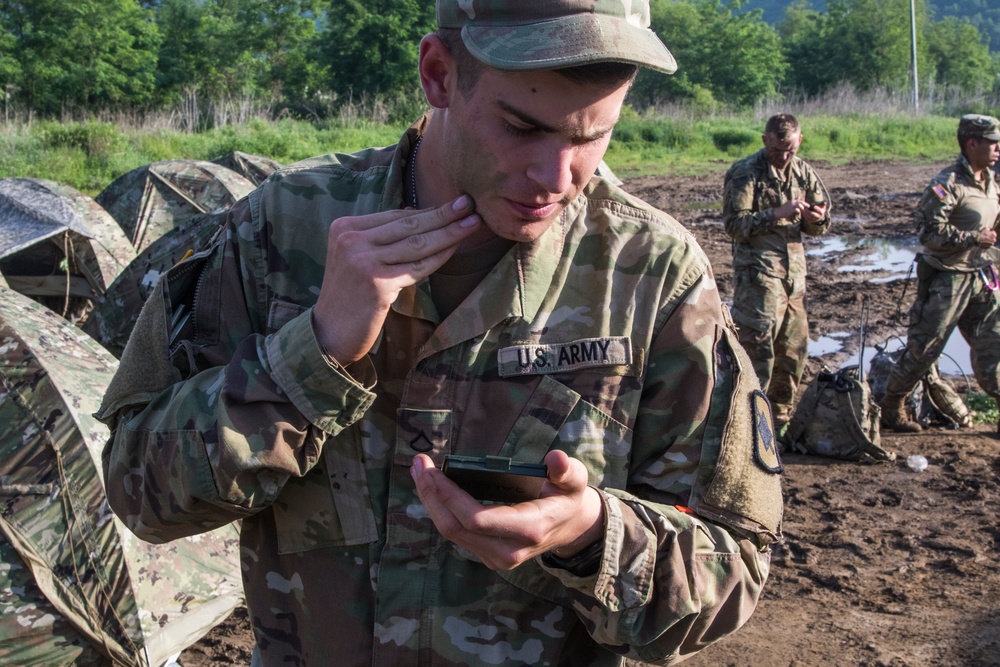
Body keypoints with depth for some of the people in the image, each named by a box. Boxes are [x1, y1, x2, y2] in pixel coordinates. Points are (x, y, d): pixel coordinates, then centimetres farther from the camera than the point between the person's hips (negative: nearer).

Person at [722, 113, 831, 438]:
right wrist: (777, 213, -23)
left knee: (794, 348, 11)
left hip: (795, 269, 7)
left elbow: (820, 223, 16)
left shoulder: (803, 171, 11)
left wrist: (817, 219, -8)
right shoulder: (744, 173, -7)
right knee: (757, 345, -10)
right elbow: (734, 223, -15)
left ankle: (781, 420, 24)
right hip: (757, 269, -6)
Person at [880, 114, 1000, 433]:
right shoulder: (948, 184, -17)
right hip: (946, 278, -7)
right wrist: (973, 238, -20)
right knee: (924, 347, 2)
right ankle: (892, 405, 18)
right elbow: (929, 230, -23)